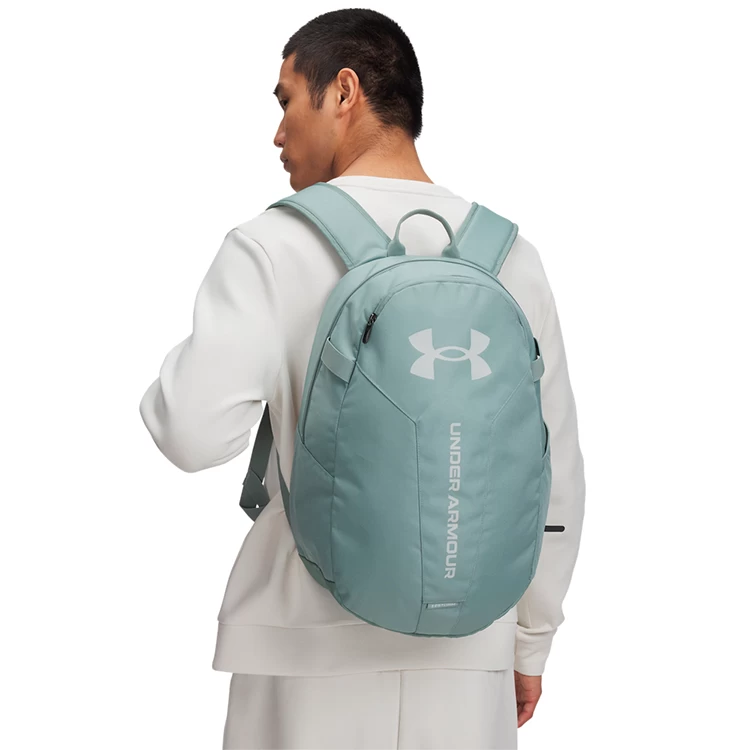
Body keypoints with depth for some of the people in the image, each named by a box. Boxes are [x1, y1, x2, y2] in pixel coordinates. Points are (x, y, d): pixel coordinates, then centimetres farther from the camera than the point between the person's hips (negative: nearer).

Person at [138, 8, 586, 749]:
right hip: (466, 653, 3)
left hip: (314, 651, -3)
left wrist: (181, 361, 2)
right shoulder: (510, 255, 2)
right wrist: (530, 641, 16)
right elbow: (554, 471, 6)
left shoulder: (272, 246, -10)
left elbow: (196, 432, -22)